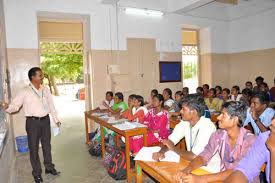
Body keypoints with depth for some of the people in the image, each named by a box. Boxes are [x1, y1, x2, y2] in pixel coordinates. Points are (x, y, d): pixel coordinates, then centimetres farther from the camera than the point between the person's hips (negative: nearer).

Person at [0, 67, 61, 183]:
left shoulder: (45, 90, 4)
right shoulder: (25, 92, -9)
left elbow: (51, 105, 9)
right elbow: (15, 105, -12)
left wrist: (56, 119, 12)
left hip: (45, 120, 4)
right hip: (32, 122, -4)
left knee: (47, 145, 17)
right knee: (34, 148, 7)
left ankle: (49, 167, 35)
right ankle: (37, 173, 25)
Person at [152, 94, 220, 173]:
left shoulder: (207, 127, -26)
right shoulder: (185, 122, -5)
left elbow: (193, 156, -28)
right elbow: (170, 141, -2)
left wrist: (173, 148, -14)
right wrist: (161, 152, -22)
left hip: (209, 169, -6)